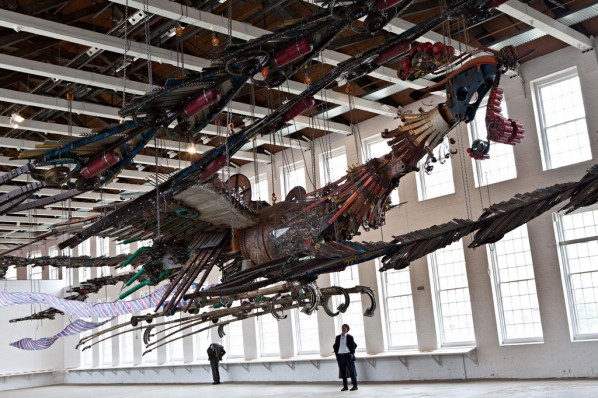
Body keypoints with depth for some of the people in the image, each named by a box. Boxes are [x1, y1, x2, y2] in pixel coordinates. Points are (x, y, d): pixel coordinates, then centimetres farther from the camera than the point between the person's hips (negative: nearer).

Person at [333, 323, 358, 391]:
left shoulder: (350, 337, 3)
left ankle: (355, 386, 2)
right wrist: (336, 354, 5)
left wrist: (352, 354, -8)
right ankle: (345, 386, 10)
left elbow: (353, 345, 1)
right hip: (340, 356, 3)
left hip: (348, 355, -3)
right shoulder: (338, 337, 13)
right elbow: (335, 346, 14)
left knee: (351, 371, -2)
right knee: (343, 372, 5)